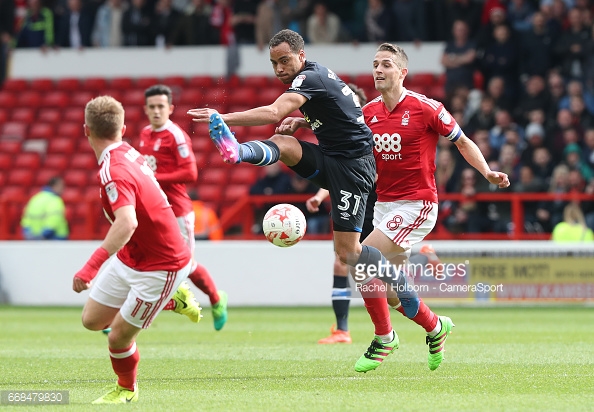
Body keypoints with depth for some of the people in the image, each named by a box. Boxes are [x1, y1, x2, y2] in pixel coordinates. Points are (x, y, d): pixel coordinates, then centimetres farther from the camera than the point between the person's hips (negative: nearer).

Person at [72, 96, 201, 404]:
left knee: (118, 337, -2)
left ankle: (126, 389, 28)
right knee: (92, 320, 12)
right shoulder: (129, 153, -3)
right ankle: (173, 300, 28)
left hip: (159, 268, -9)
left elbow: (127, 223, -47)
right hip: (130, 259, 9)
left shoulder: (113, 170, -31)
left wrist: (90, 267, -52)